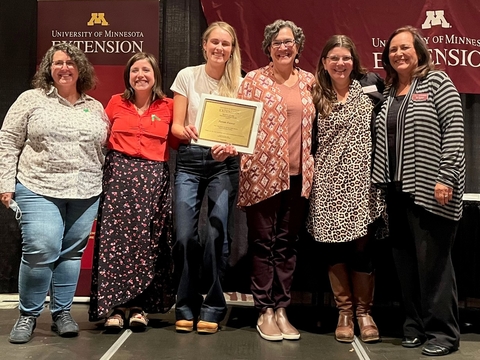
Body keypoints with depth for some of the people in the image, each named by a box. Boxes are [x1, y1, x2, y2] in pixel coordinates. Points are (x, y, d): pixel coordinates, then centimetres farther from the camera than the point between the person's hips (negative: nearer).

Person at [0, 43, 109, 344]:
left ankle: (62, 312, 20)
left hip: (86, 193, 3)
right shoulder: (31, 99, 4)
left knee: (72, 252, 6)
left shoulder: (96, 108, 12)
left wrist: (105, 185, 7)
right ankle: (28, 315, 9)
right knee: (41, 250, -11)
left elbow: (106, 149, 14)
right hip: (39, 189, -3)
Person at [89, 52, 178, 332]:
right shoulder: (116, 102, 10)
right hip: (119, 173, 0)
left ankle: (139, 305, 10)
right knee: (116, 237, -5)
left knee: (147, 240, 0)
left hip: (153, 178, 0)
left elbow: (174, 141, 14)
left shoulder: (168, 106, 9)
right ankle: (114, 305, 2)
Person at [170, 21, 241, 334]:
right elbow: (176, 125, 2)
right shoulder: (187, 76, 4)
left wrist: (230, 147, -20)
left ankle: (212, 307, 12)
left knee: (216, 235, -4)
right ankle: (187, 306, 13)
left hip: (224, 163, 0)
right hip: (190, 161, 0)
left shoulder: (239, 82, 4)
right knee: (185, 235, -5)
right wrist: (187, 131, -22)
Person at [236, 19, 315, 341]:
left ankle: (281, 309, 21)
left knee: (288, 243, 10)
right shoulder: (254, 80, 0)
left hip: (297, 173, 4)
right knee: (263, 242, 4)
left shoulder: (309, 81, 11)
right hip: (263, 172, -3)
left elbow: (313, 125, 17)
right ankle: (265, 311, 15)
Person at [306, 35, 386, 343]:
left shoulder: (369, 86, 6)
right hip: (329, 180, 1)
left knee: (361, 246, -1)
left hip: (362, 179, 0)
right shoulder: (315, 95, 7)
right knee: (334, 245, 3)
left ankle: (364, 311, 17)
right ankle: (344, 311, 19)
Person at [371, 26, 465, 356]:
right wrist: (382, 183, 8)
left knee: (433, 260, -2)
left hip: (430, 190, -6)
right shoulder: (388, 92, 16)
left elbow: (454, 131, -10)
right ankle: (415, 326, 23)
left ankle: (443, 332, 10)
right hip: (398, 191, 6)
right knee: (405, 261, 10)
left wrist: (446, 178, -17)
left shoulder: (436, 81, -1)